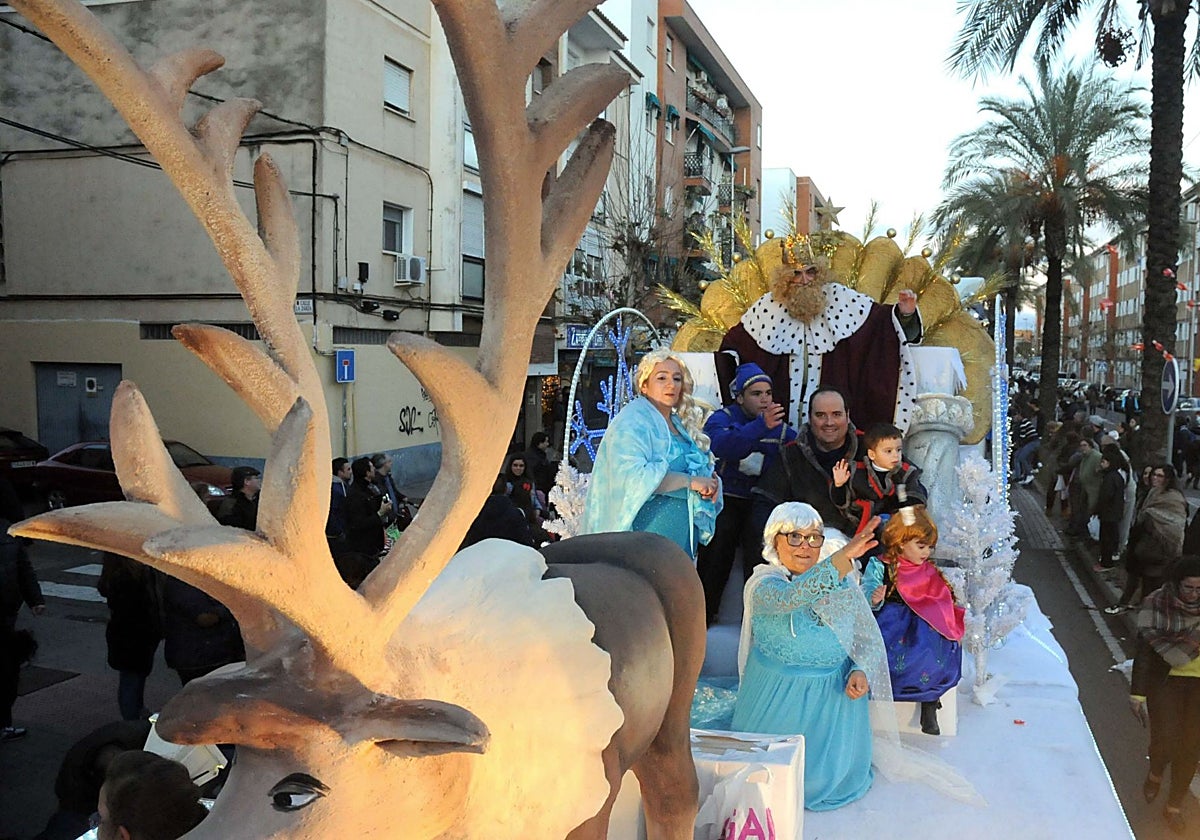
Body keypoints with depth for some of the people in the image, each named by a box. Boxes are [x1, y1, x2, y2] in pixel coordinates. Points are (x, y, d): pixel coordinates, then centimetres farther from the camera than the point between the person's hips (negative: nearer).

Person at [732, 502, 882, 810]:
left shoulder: (840, 581, 1)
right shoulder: (762, 584, -15)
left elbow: (864, 636, 8)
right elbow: (790, 598, -38)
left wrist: (859, 672, -12)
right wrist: (845, 555, -47)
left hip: (835, 693, 3)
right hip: (780, 698, -3)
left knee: (829, 774, -2)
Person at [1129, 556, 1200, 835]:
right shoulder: (1156, 605, -15)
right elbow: (1145, 649, -13)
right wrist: (1137, 693, -13)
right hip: (1164, 680, -2)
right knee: (1166, 740, -12)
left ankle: (1174, 807, 26)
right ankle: (1155, 773, 25)